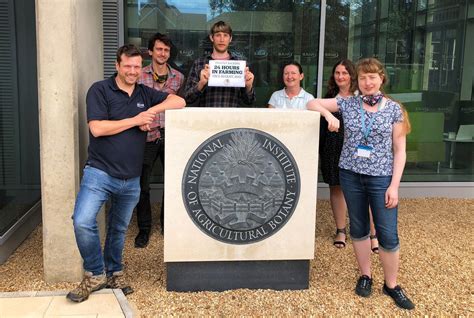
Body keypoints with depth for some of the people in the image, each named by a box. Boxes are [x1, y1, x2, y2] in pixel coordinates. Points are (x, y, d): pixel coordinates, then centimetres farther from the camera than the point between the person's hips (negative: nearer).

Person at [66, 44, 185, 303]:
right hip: (99, 173, -4)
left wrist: (153, 110, -12)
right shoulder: (100, 90, -4)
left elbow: (179, 102, 4)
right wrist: (135, 120, -12)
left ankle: (113, 273, 35)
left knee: (119, 229, 16)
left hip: (131, 179, 4)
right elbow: (97, 128, -15)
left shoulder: (145, 93, 10)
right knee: (82, 222, -20)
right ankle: (95, 274, 2)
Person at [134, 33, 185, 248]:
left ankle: (167, 224, 28)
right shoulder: (140, 76, 2)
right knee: (142, 185, 3)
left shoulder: (178, 77, 8)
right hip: (147, 136, -2)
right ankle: (144, 228, 18)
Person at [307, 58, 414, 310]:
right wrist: (329, 114, -13)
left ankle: (391, 285, 20)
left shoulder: (394, 109, -1)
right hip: (351, 175, 2)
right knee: (358, 228, 13)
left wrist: (394, 185, -8)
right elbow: (312, 104, 8)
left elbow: (399, 151, -2)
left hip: (381, 178, -2)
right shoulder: (348, 104, 2)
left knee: (388, 234, 0)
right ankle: (365, 276, 31)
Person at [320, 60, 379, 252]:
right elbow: (322, 126, 12)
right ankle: (340, 230, 23)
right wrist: (320, 150, 9)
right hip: (334, 150, 4)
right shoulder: (330, 97, 10)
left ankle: (374, 234, 5)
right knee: (336, 188, 10)